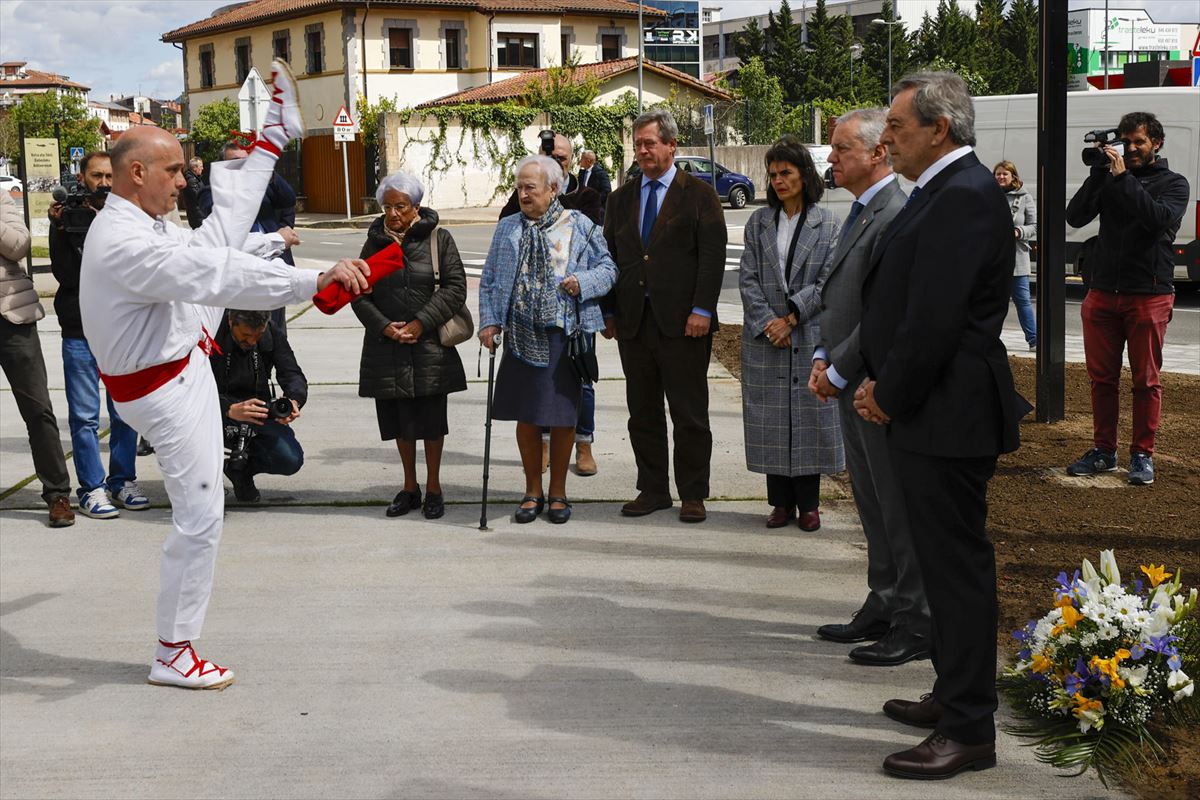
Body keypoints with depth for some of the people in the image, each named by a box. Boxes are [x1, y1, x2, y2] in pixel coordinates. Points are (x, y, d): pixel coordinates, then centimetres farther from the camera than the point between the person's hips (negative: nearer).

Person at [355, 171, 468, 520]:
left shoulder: (438, 239, -2)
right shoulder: (375, 242, 7)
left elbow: (455, 287, -6)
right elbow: (359, 293, 6)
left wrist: (422, 322, -14)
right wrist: (383, 326, -9)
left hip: (429, 345, -3)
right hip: (386, 347, 3)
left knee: (431, 417, 3)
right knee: (398, 418, 10)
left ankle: (433, 487, 18)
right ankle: (409, 487, 24)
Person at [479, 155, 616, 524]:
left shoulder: (580, 226, 2)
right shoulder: (508, 229, 10)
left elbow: (608, 268, 4)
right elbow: (489, 280, 13)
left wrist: (584, 282, -15)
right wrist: (489, 321, 2)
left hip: (566, 335, -2)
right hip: (522, 336, 2)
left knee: (562, 417, 3)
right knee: (525, 417, 6)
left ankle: (558, 492, 19)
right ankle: (533, 492, 21)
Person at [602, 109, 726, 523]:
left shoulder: (698, 194, 1)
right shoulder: (621, 198, 15)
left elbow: (713, 254, -6)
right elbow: (610, 256, 15)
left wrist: (701, 310, -13)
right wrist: (609, 311, 8)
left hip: (682, 321, -5)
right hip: (634, 321, 5)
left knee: (689, 412, 1)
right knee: (642, 412, 9)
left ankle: (693, 494, 9)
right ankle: (652, 489, 18)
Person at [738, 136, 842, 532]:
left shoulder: (826, 224, 1)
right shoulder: (759, 222, 8)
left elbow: (827, 281, -4)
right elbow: (748, 278, 2)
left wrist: (791, 317, -12)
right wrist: (768, 322, -9)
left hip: (810, 336, -2)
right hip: (765, 338, 2)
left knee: (809, 416, 1)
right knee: (771, 419, 4)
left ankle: (808, 504, 11)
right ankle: (781, 502, 14)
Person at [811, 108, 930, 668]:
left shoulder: (897, 216, -18)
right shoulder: (862, 212, 15)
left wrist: (838, 371, -15)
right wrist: (823, 358, 7)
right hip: (852, 388, 10)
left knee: (900, 511, -1)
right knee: (873, 507, 17)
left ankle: (916, 627, 8)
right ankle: (883, 609, 29)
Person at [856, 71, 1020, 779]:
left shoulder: (963, 196, -19)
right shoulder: (946, 190, 14)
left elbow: (935, 318, -23)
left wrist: (891, 398, -11)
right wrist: (883, 382, 8)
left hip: (948, 417, -10)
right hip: (929, 414, 10)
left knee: (959, 567, -3)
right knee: (949, 562, 19)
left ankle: (969, 733, 5)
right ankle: (955, 697, 32)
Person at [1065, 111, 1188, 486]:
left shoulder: (1173, 183, 3)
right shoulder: (1109, 179, 10)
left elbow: (1160, 218, -19)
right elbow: (1075, 216, -3)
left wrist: (1124, 178, -18)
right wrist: (1100, 172, -10)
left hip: (1149, 296, -3)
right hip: (1103, 292, 3)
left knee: (1146, 380, 1)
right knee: (1102, 377, 8)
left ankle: (1142, 455, 8)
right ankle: (1103, 450, 18)